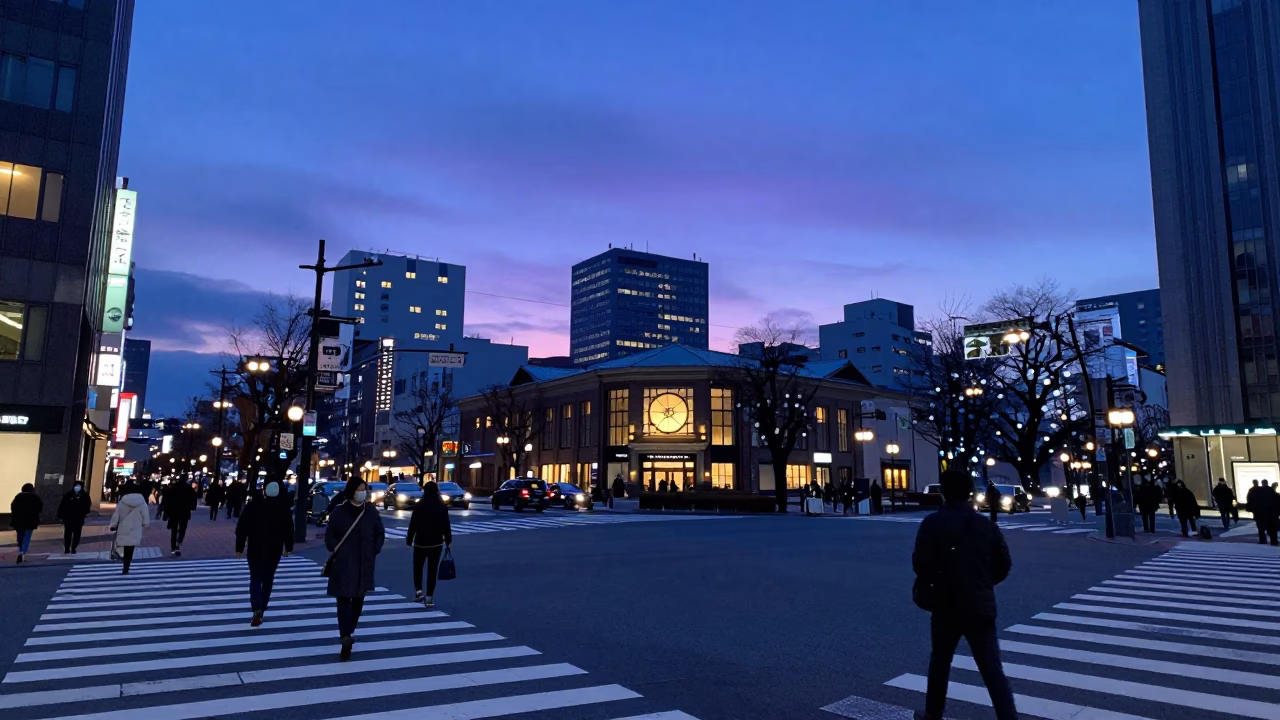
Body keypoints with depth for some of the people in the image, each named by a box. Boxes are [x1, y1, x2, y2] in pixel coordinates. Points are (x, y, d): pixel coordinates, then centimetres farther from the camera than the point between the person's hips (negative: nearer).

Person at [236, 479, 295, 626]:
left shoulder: (253, 506, -4)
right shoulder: (284, 507, -1)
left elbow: (241, 528, -5)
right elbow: (289, 528, 3)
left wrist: (239, 548, 1)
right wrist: (288, 547, 12)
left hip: (256, 548, -1)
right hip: (274, 549, 1)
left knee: (255, 579, 3)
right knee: (267, 580, 13)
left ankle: (257, 609, -17)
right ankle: (261, 611, 17)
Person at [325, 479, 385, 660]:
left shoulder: (372, 513, 2)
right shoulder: (338, 513, -4)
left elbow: (380, 534, 11)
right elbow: (329, 535, 1)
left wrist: (374, 552, 1)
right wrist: (336, 551, -9)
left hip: (364, 564, 3)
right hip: (343, 563, -3)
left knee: (358, 599, 13)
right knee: (344, 598, -11)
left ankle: (347, 633, 29)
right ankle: (346, 636, -19)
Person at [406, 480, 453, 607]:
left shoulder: (418, 506, -8)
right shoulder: (442, 507, -2)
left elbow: (413, 525, -7)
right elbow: (446, 526, 0)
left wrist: (409, 539, 3)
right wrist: (448, 540, 11)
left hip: (420, 542, -1)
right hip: (436, 543, 1)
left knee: (417, 568, 17)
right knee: (432, 570, 7)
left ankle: (418, 591, 4)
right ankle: (429, 597, 6)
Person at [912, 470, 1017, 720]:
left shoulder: (933, 523, -9)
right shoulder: (987, 524, 3)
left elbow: (921, 563, -15)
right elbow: (1004, 564, 7)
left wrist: (925, 582, 6)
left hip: (947, 606, -2)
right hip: (982, 606, 2)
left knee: (940, 662, 18)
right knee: (993, 671, 2)